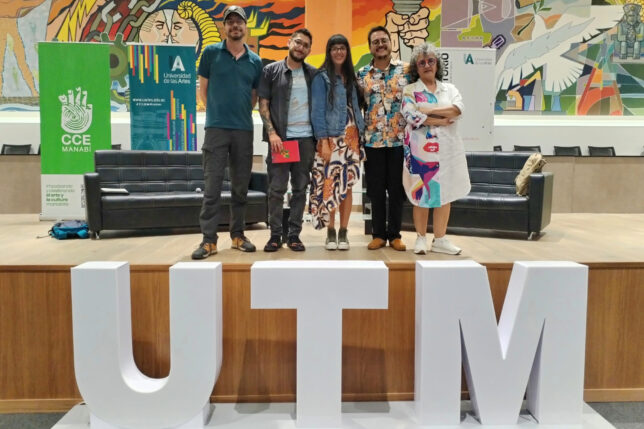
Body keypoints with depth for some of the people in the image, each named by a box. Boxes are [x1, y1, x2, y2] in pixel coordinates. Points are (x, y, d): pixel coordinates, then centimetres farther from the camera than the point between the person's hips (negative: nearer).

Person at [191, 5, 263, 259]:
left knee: (240, 187, 8)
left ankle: (238, 235, 18)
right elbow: (203, 90, 8)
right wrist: (217, 113, 7)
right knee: (212, 186, -4)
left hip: (244, 130, 3)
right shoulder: (211, 53, 4)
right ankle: (209, 240, 0)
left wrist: (241, 114, 10)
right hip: (216, 128, -2)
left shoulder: (255, 61, 9)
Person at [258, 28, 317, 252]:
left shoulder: (313, 74, 11)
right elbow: (263, 105, 0)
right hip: (280, 138, -2)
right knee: (276, 189, -1)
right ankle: (275, 234, 8)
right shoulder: (271, 71, 4)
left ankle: (294, 234, 13)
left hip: (305, 138, 2)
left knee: (300, 188, 5)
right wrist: (272, 133, -11)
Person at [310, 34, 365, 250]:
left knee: (347, 185, 2)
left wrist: (359, 135, 6)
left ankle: (343, 233, 8)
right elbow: (317, 111, -6)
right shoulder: (322, 78, 0)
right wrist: (323, 142, -14)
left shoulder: (351, 77, 16)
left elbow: (356, 107, 16)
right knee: (330, 185, -5)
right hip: (331, 137, -4)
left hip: (351, 137, 4)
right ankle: (330, 233, 5)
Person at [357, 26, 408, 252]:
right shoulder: (362, 74, 6)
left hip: (399, 139, -1)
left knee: (396, 188, 5)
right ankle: (378, 234, 18)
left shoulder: (405, 70, 3)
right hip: (373, 140, 1)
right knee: (376, 190, 6)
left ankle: (395, 234, 17)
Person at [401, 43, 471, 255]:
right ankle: (421, 239, 12)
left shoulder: (450, 89, 13)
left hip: (447, 148, 3)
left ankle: (440, 239, 13)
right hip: (421, 149, -3)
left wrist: (428, 111, -12)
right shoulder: (410, 91, 4)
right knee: (422, 193, 0)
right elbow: (411, 116, -13)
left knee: (444, 193, 5)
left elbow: (457, 109, -7)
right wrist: (441, 120, -11)